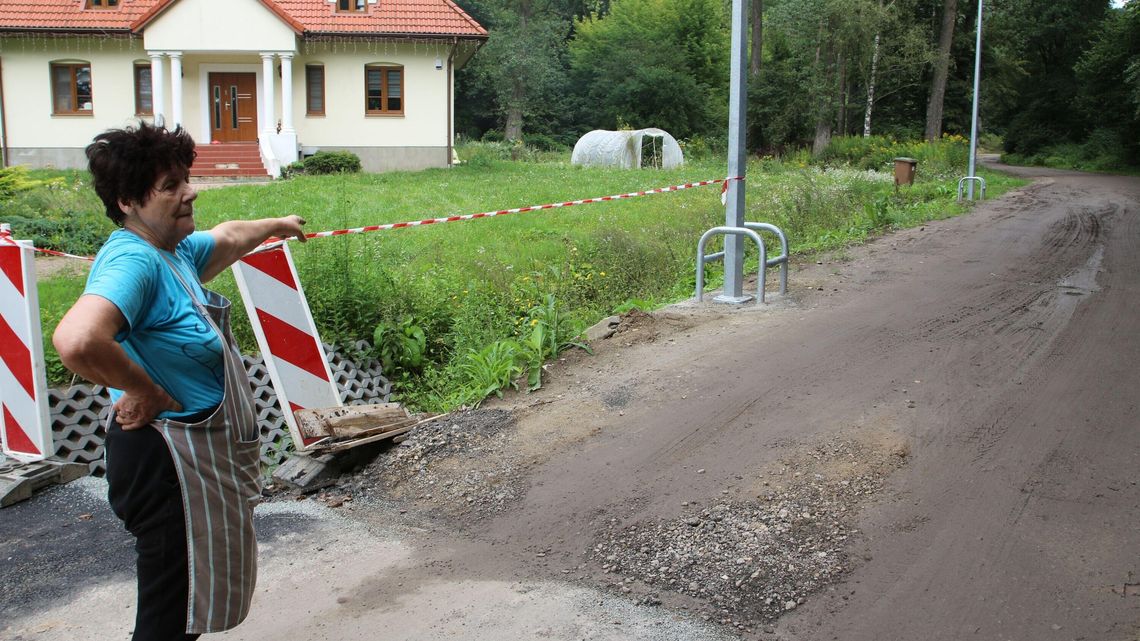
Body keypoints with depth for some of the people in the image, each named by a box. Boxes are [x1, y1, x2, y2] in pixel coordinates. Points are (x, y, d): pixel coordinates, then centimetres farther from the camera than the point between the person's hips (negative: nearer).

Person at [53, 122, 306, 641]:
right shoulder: (133, 260, -23)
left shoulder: (175, 250, 7)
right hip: (168, 459, -10)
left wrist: (276, 225, 49)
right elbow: (75, 341, -41)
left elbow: (226, 238, 30)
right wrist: (145, 392, -24)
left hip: (202, 453, 10)